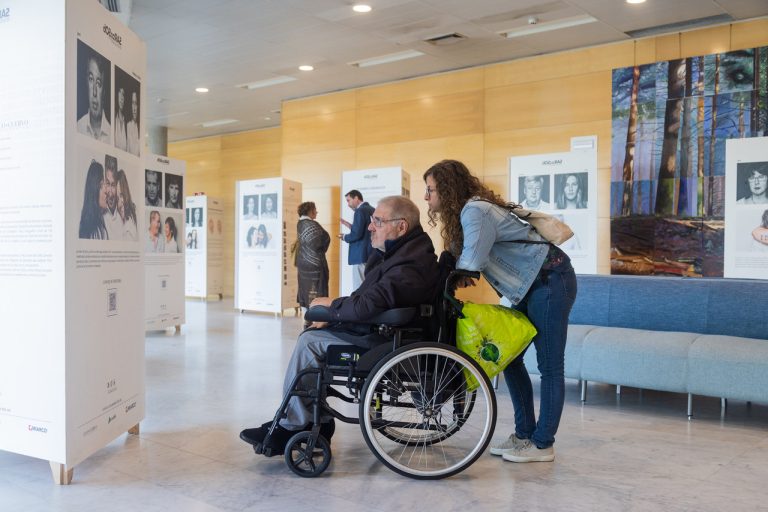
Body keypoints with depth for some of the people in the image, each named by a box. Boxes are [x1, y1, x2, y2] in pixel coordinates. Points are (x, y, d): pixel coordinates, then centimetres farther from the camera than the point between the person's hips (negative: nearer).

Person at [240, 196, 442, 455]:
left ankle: (291, 427, 0)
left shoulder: (410, 264, -24)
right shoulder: (398, 251, 10)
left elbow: (367, 305, -32)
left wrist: (331, 305, -13)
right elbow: (368, 298, 14)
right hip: (378, 328, 10)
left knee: (309, 343, -13)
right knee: (310, 336, 7)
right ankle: (316, 421, 9)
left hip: (383, 343, -10)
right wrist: (333, 314, 1)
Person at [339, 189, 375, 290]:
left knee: (359, 289, -6)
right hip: (372, 253, 9)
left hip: (361, 255, -9)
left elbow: (357, 234, -19)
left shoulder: (360, 211, -13)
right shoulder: (372, 210, 14)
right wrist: (351, 226, 15)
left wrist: (344, 237, -1)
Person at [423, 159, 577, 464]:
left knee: (549, 365, -3)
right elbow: (464, 261, 10)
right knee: (509, 357, 11)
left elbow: (471, 264, -24)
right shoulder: (465, 212, 10)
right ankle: (524, 434, 19)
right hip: (532, 287, 10)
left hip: (551, 280, -10)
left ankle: (543, 444, 6)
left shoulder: (475, 211, -20)